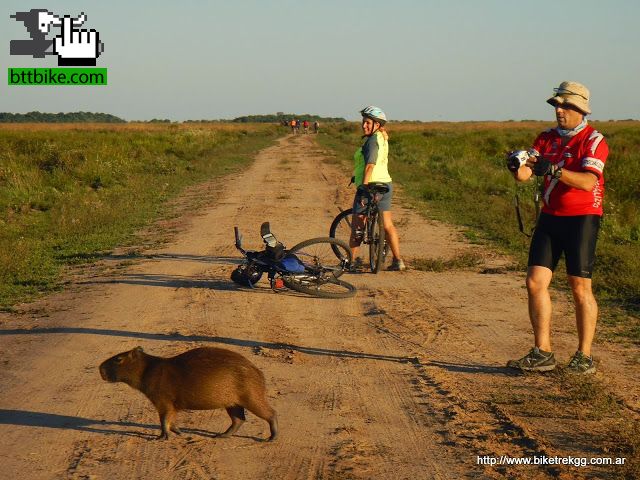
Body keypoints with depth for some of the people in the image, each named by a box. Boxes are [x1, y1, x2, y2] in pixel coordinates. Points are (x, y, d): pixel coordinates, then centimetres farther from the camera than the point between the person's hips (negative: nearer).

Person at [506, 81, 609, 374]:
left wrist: (555, 170, -36)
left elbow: (588, 182, -23)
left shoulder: (594, 141, -8)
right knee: (535, 282, -2)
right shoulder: (547, 138, 10)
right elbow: (524, 174, -1)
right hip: (550, 218, 6)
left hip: (582, 218, -6)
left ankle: (584, 357, 4)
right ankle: (542, 354, 4)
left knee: (580, 287, -4)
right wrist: (516, 166, -25)